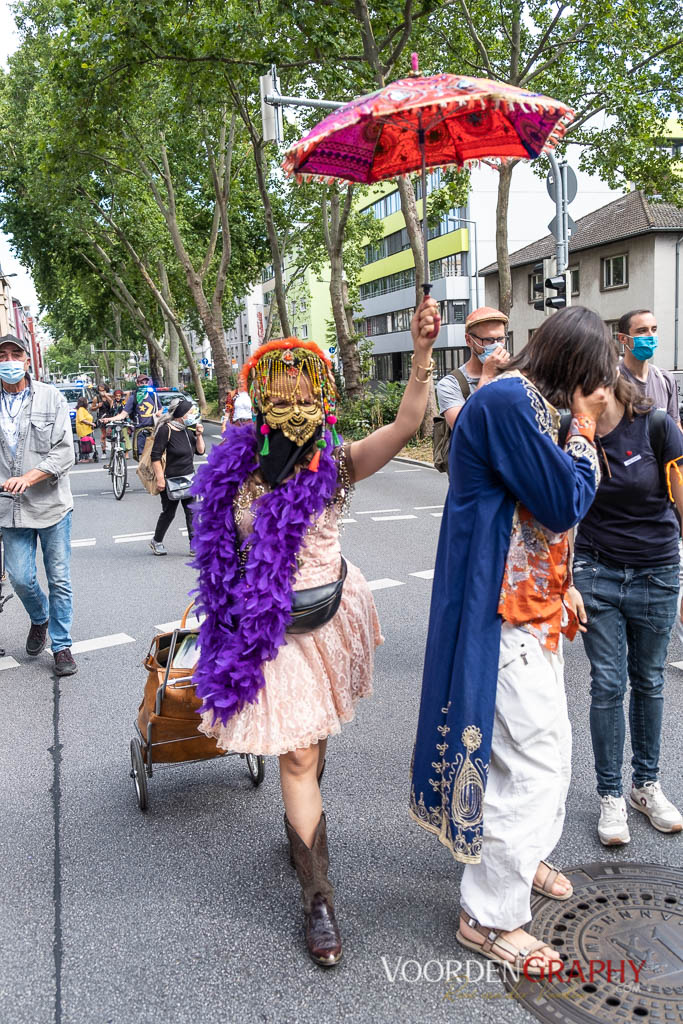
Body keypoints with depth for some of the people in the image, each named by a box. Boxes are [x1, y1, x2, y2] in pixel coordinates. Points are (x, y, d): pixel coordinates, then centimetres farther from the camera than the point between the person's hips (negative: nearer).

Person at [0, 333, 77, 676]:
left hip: (51, 504, -1)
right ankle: (40, 619, 32)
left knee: (60, 580, 5)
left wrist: (30, 477, -19)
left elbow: (65, 452, -7)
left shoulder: (51, 397, -1)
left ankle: (61, 645, 19)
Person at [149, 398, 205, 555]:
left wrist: (199, 435, -3)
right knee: (169, 513, 7)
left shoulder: (188, 430, 7)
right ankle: (156, 541, 28)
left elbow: (200, 451, 13)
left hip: (188, 479, 6)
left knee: (191, 512, 2)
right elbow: (155, 456, -18)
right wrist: (160, 478, -22)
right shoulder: (166, 430, -16)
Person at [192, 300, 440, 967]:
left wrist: (422, 353, -39)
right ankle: (318, 897, 8)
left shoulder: (336, 465, -12)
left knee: (312, 737, 20)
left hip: (331, 617, 1)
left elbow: (405, 426, -27)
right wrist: (228, 622, 9)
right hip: (269, 630, -1)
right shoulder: (235, 470, -7)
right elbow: (221, 556, 6)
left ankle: (300, 819, 49)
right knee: (297, 755, -2)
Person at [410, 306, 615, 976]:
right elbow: (566, 503, -20)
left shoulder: (528, 404, 14)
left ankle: (524, 857, 44)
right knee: (534, 757, -4)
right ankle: (490, 915, 12)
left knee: (549, 742, 22)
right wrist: (585, 427, -8)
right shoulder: (506, 401, -19)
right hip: (502, 613, -11)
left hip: (529, 607, 11)